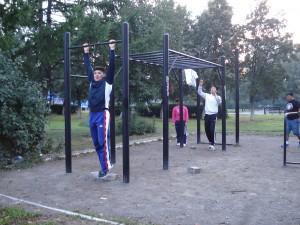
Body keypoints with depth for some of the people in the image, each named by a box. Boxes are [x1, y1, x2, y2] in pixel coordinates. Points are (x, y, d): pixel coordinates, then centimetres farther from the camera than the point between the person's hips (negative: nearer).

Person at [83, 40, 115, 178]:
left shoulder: (107, 82, 1)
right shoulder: (92, 81, 15)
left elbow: (112, 66, -5)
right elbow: (87, 66, 24)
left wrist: (112, 49, -4)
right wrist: (86, 52, 27)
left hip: (102, 114, -7)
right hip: (92, 115, 7)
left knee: (103, 142, -8)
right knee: (96, 143, 10)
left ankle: (105, 168, -1)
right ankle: (106, 164, 21)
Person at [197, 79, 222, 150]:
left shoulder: (217, 97, 4)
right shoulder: (207, 95, 11)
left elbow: (219, 102, -17)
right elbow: (200, 92, 1)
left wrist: (215, 94, -31)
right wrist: (200, 85, -14)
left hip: (213, 115, -3)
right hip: (207, 115, 4)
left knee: (212, 129, -13)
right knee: (207, 130, 8)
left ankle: (213, 144, -5)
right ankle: (211, 142, 26)